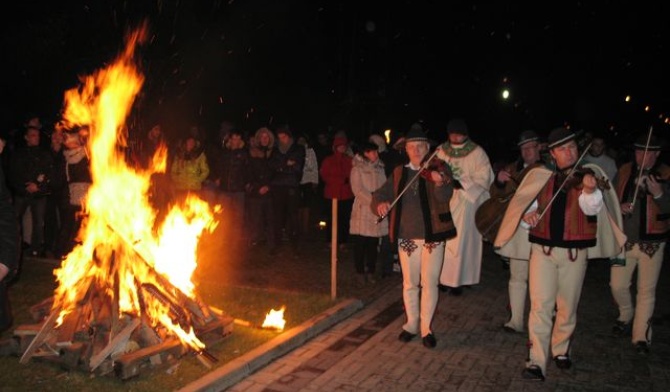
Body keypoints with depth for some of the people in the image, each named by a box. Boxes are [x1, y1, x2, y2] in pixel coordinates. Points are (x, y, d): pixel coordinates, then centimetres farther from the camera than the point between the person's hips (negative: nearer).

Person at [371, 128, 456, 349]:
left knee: (430, 282, 2)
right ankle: (411, 324, 28)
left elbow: (445, 196, -22)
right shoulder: (399, 173, 7)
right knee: (410, 283, 12)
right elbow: (380, 194, 5)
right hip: (407, 236, 3)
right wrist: (380, 203, -19)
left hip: (432, 235, -3)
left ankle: (426, 328, 16)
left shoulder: (438, 169, -5)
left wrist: (439, 183, -44)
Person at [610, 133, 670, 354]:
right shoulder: (624, 171, 4)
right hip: (624, 239, 2)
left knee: (647, 291, 3)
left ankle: (641, 337, 14)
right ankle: (627, 318, 33)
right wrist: (619, 207, -10)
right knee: (617, 285, 4)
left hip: (651, 242, -2)